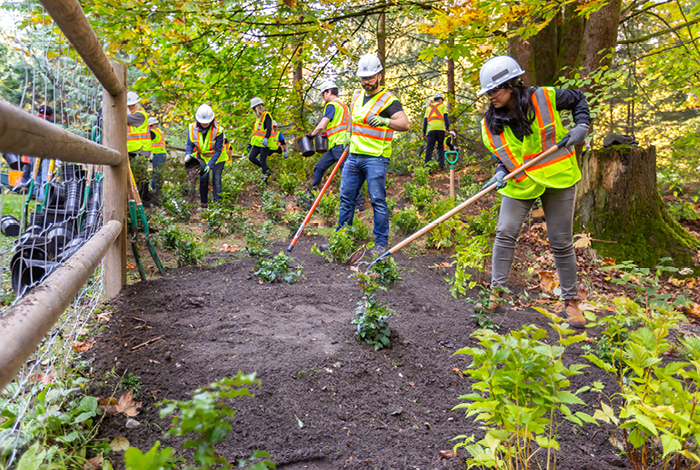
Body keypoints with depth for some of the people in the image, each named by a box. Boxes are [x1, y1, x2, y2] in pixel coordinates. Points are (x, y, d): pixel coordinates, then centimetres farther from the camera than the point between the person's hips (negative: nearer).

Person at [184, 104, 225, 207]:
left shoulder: (218, 130, -27)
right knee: (203, 179, 0)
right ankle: (203, 202, 11)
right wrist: (188, 154, -30)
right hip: (202, 157, 3)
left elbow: (218, 150, -25)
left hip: (217, 157, -3)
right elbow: (190, 144, -7)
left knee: (216, 179, -6)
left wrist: (210, 165, -33)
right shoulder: (193, 128, -17)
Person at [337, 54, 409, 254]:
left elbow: (404, 124, -24)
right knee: (346, 198, 9)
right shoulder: (357, 95, 13)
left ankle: (381, 243, 4)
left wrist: (384, 121, -41)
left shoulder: (388, 99, -9)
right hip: (354, 155, 7)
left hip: (376, 158, -7)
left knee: (377, 200, -5)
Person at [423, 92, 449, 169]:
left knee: (429, 148, -3)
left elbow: (425, 120, 17)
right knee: (441, 147, 7)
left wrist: (424, 133, 15)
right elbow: (446, 117, 4)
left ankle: (427, 165, -12)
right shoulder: (442, 106, 17)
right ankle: (441, 164, -1)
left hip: (431, 129, 1)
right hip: (441, 129, -1)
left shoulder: (429, 107, 25)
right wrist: (447, 128, 0)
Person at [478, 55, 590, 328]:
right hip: (519, 184, 2)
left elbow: (578, 100, 8)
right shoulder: (491, 122, -6)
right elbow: (502, 155, 4)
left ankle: (571, 300, 19)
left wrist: (581, 126, -6)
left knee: (562, 243, 4)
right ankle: (497, 291, 8)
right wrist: (502, 172, -15)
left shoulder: (546, 98, -12)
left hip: (557, 179, -2)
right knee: (505, 234, -8)